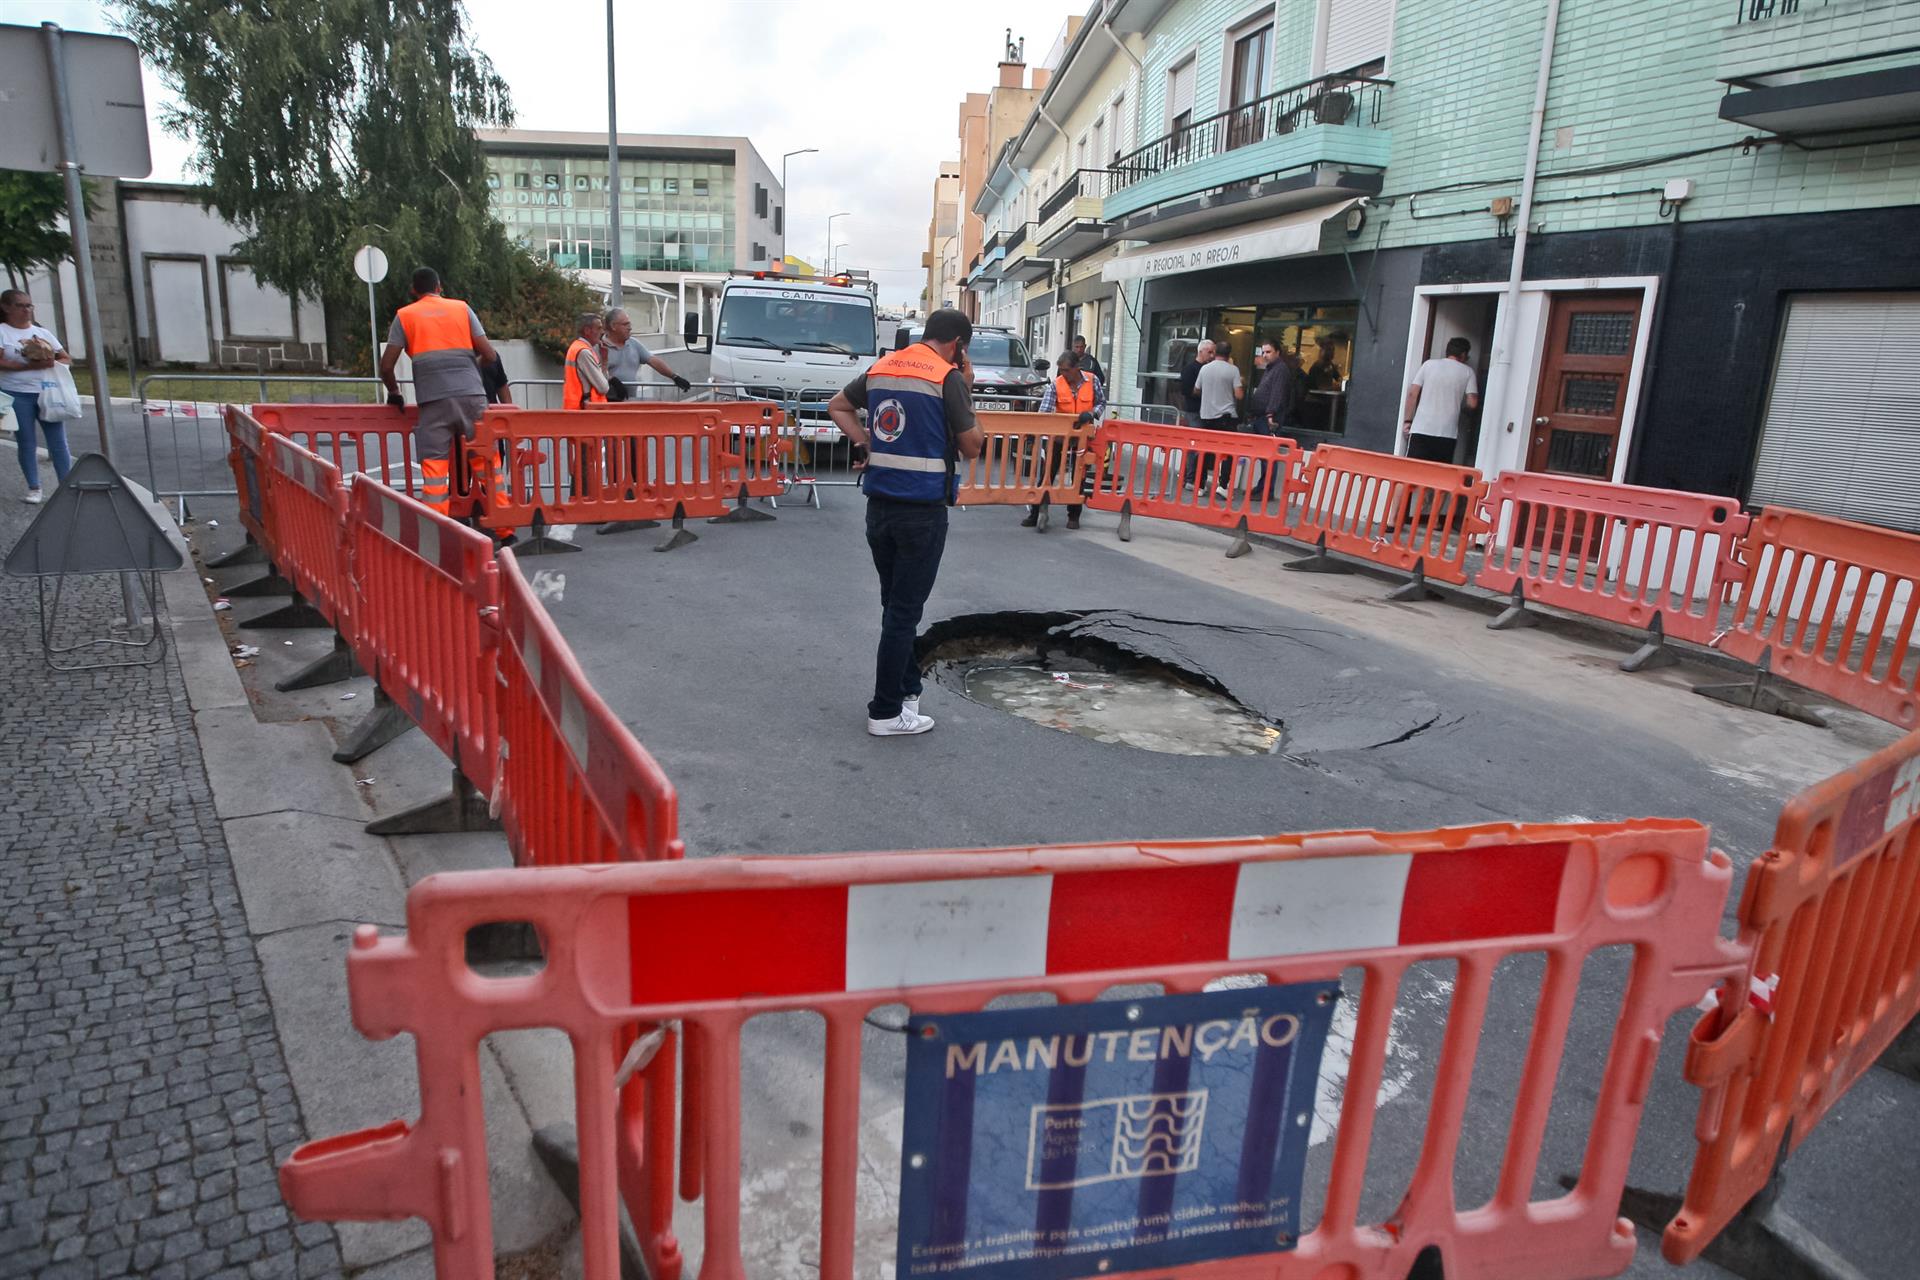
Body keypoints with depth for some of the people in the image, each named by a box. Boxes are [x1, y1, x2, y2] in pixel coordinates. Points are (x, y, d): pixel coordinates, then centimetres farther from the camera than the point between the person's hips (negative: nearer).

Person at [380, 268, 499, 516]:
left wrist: (394, 393, 26)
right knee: (487, 461, 8)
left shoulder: (405, 315, 12)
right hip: (471, 395, 1)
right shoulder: (462, 308, 14)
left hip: (434, 399, -1)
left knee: (434, 468, 1)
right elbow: (490, 355, 9)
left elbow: (386, 366, 7)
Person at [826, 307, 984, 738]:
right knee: (904, 610, 1)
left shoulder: (880, 368, 9)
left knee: (896, 603, 19)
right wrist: (967, 389, 3)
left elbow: (836, 406, 20)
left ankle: (906, 686, 32)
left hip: (880, 504, 6)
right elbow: (971, 447, -5)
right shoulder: (948, 378, -10)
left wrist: (868, 444, 10)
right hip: (923, 509, -6)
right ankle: (886, 712, 8)